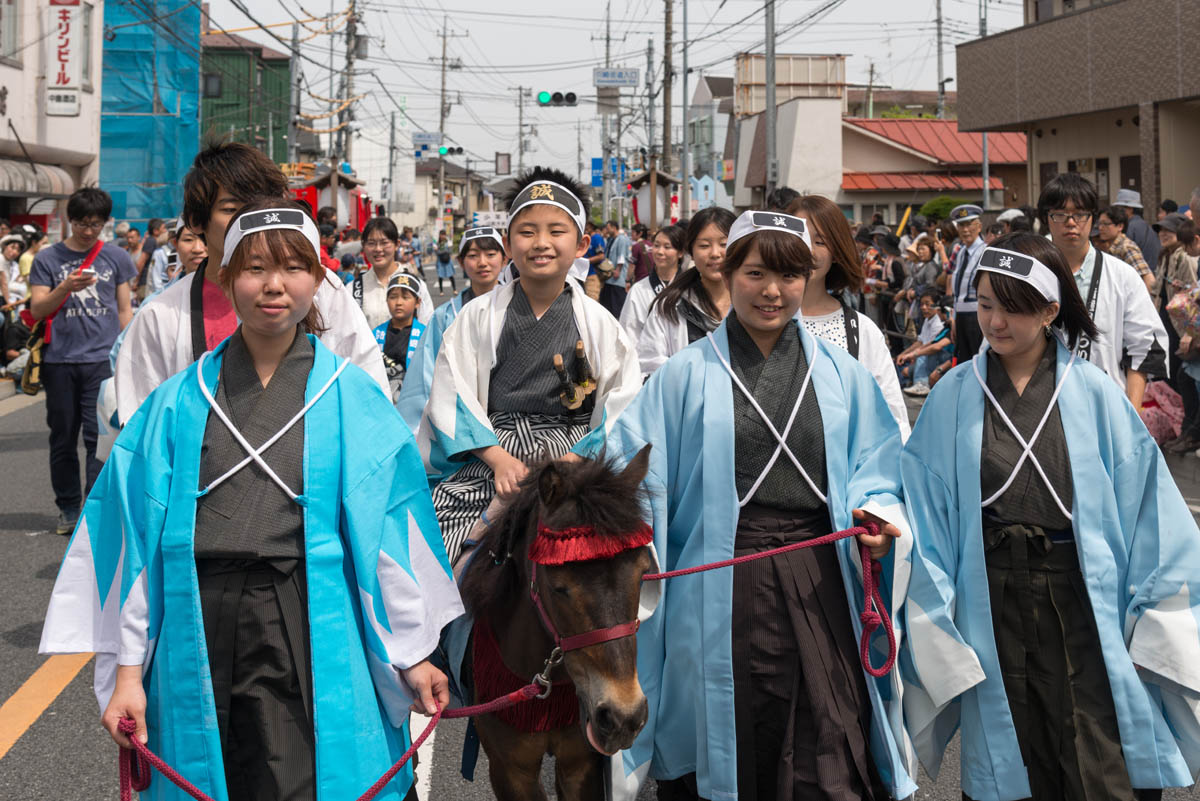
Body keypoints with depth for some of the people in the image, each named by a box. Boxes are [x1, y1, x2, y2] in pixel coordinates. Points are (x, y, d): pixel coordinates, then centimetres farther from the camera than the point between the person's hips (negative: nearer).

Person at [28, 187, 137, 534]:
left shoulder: (116, 257, 8)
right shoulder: (48, 259, 6)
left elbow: (125, 309, 12)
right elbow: (36, 310, 1)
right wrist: (65, 288, -16)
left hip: (102, 359, -1)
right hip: (59, 360, 1)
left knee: (100, 436, -7)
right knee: (63, 438, 7)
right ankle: (68, 507, 17)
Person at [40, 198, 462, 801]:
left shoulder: (352, 399, 4)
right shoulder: (181, 402, 6)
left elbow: (389, 531, 4)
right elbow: (140, 533, 5)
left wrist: (412, 655, 2)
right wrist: (128, 670, 2)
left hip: (311, 635, -1)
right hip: (202, 632, 2)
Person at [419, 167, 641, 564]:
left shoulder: (598, 323, 8)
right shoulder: (479, 316, 8)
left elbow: (621, 405, 2)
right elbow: (452, 396, 2)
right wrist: (498, 458, -10)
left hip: (571, 457, 0)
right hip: (487, 456, 0)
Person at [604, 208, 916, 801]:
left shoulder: (841, 375, 11)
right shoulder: (686, 376, 5)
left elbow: (876, 472, 11)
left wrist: (876, 518, -8)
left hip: (819, 584, 1)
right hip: (722, 593, -1)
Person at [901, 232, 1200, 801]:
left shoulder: (1092, 392, -1)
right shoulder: (955, 396, 2)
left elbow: (1142, 498, 1)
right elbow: (925, 505, 3)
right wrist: (935, 611, -2)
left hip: (1080, 598, -1)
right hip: (992, 599, 1)